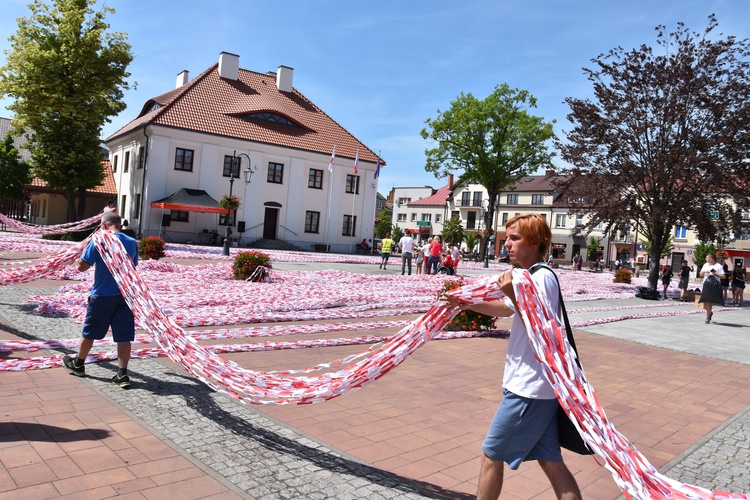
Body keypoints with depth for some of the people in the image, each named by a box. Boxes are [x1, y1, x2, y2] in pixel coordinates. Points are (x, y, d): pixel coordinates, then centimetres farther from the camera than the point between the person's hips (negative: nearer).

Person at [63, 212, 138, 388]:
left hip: (102, 295, -2)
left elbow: (81, 266, -7)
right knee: (123, 336, 3)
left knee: (89, 332, 17)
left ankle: (78, 364, 36)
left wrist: (85, 246, 7)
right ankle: (122, 374, 2)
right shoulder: (132, 243, 2)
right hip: (125, 295, 3)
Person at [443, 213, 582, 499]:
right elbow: (506, 309, 25)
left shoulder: (541, 277, -18)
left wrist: (513, 293, -27)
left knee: (491, 454, 6)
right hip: (539, 386, 10)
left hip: (528, 388, -10)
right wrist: (468, 303, 12)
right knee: (549, 460, 15)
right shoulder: (534, 276, 12)